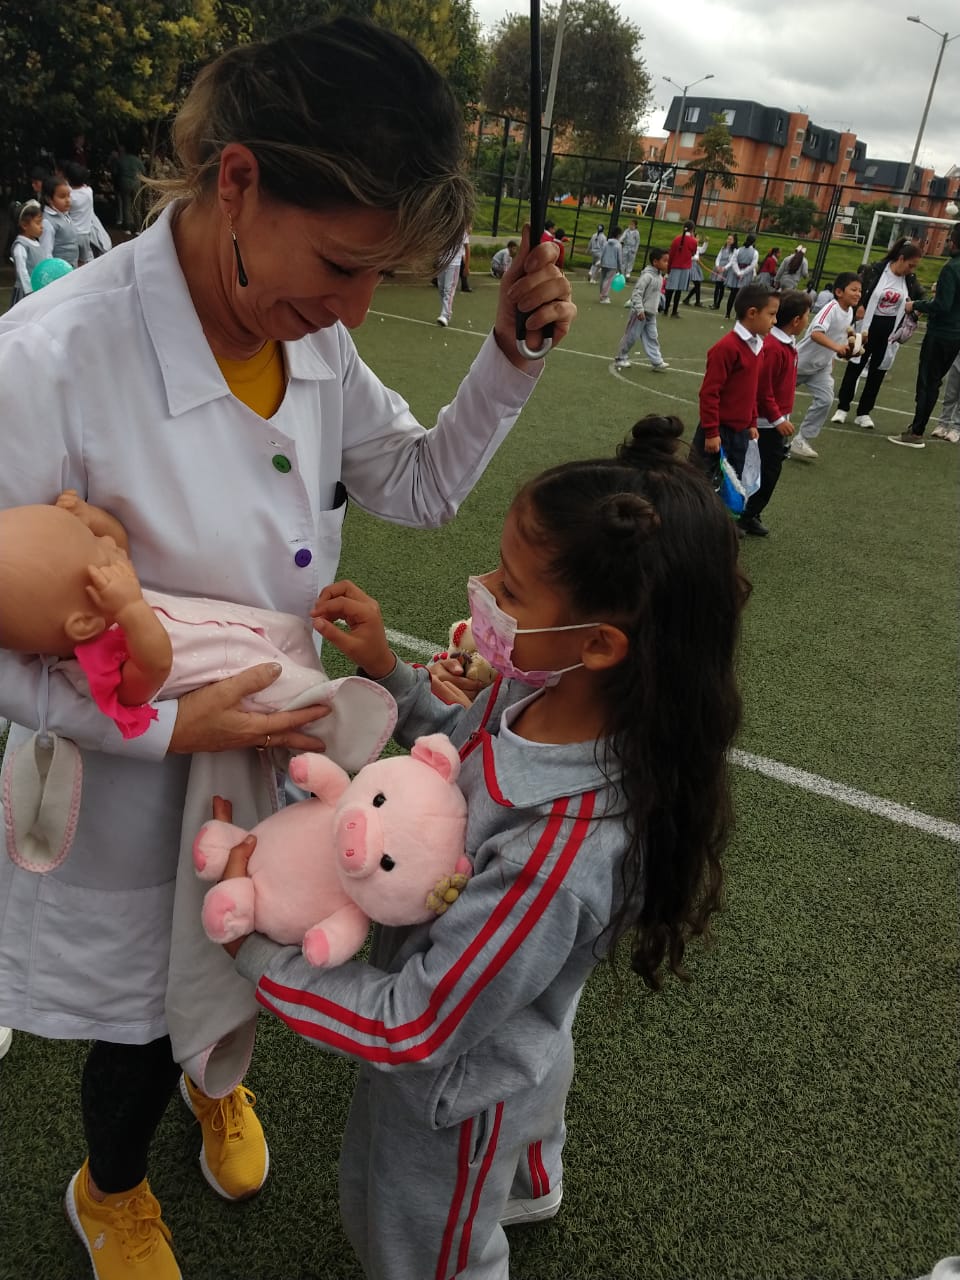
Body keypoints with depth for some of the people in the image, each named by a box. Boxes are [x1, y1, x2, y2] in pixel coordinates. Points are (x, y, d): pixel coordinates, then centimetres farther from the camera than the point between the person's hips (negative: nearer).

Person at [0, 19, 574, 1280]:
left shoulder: (316, 339, -11)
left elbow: (420, 487, 0)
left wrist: (514, 351, -13)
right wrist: (165, 724, -29)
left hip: (276, 746, 5)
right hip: (135, 784, -5)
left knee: (237, 968, 31)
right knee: (146, 1012, 21)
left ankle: (219, 1082, 69)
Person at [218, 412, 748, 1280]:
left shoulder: (559, 857, -46)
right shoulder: (545, 691, -23)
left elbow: (410, 1029, -34)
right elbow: (466, 743, 1)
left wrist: (252, 945, -27)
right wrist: (386, 669, -12)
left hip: (455, 1089, -7)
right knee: (522, 1115, 42)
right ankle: (530, 1190, 76)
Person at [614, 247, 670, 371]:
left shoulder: (659, 276, 9)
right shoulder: (647, 276, -20)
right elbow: (637, 293, -24)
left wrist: (656, 307, 22)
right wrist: (640, 310, -27)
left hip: (651, 314, 9)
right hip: (640, 313, -9)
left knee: (652, 337, 7)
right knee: (631, 336, 3)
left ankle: (657, 361, 7)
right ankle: (620, 359, 15)